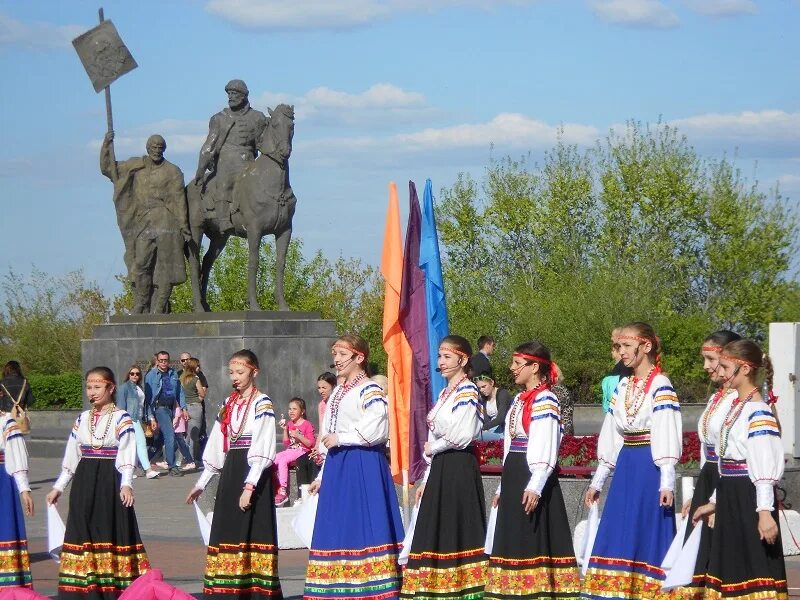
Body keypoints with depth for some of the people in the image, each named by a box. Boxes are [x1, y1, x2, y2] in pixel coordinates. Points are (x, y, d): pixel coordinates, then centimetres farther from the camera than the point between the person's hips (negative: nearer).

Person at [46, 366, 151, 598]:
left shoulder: (121, 419, -4)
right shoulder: (82, 419, 12)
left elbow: (126, 457, -12)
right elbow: (71, 457, 16)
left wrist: (126, 484, -25)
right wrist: (58, 487, 14)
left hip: (110, 484, -5)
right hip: (84, 483, 5)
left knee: (111, 532, -5)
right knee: (83, 533, 3)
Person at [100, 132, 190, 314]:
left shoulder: (172, 172, 6)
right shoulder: (136, 166, 14)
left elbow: (179, 200, 1)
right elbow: (107, 168, 18)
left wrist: (184, 227, -5)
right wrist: (106, 145, 6)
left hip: (167, 222, -2)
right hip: (144, 223, 2)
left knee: (166, 265, -5)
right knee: (141, 265, -7)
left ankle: (159, 308, -3)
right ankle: (141, 306, 0)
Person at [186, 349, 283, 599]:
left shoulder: (262, 404, -8)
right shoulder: (229, 405, 15)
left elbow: (262, 451, -16)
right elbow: (216, 448, 20)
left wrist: (249, 486, -23)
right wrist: (201, 483, 20)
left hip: (253, 474, -7)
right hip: (230, 473, 7)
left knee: (252, 530, -9)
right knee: (227, 531, 5)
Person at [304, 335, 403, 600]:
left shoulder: (369, 390, -8)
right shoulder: (337, 393, 19)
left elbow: (377, 431, -21)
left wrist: (340, 438, -12)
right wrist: (322, 476, 22)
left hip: (363, 467, -9)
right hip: (337, 469, 9)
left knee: (362, 527, -10)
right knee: (336, 529, 7)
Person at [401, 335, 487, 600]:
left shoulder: (467, 391, -10)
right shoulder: (445, 393, 19)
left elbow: (463, 436, -21)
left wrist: (433, 448, -5)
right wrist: (427, 479, 20)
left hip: (459, 468, -9)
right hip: (440, 470, 9)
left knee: (457, 533, -8)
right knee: (437, 534, 6)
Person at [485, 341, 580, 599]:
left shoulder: (545, 400, -12)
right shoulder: (520, 399, 16)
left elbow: (546, 449, -20)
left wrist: (535, 486, -29)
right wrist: (503, 487, 23)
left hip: (533, 473, -10)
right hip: (514, 476, 10)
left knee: (533, 538, -8)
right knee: (514, 538, 10)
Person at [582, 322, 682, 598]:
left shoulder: (660, 386, -9)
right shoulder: (623, 387, 13)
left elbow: (667, 437, -14)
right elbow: (611, 439, 18)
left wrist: (667, 482, -20)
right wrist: (597, 481, 18)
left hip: (649, 470, -7)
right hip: (625, 469, 7)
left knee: (646, 537, -5)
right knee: (618, 537, 5)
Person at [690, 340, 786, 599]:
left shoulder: (758, 412, -15)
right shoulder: (736, 407, 14)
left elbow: (765, 467, -21)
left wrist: (765, 511, -26)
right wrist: (714, 502, 22)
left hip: (749, 500, -10)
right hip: (730, 500, 10)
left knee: (755, 567, -8)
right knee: (731, 567, 12)